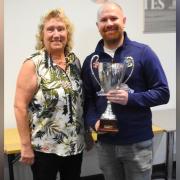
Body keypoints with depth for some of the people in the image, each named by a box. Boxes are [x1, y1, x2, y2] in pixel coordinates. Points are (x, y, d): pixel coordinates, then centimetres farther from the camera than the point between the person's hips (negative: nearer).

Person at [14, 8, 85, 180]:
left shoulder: (75, 60, 3)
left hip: (75, 144, 5)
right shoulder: (33, 64, -13)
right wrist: (26, 145, -14)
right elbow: (20, 106, -14)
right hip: (44, 147, -5)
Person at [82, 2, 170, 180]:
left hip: (138, 143, -3)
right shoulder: (91, 60, 5)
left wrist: (130, 98, -21)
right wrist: (93, 121, -10)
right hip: (105, 143, 3)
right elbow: (87, 99, 9)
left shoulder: (143, 53, -6)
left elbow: (163, 93, -7)